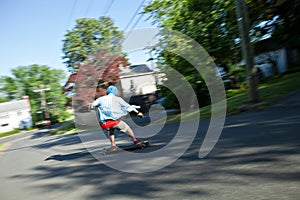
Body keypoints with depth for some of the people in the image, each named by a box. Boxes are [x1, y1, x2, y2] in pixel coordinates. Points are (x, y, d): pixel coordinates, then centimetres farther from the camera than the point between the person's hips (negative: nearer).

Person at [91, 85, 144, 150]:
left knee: (111, 131, 34)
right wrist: (138, 112, 15)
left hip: (103, 123, 3)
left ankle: (113, 145, 31)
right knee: (127, 128, 21)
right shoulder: (117, 99, 5)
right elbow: (128, 107, 7)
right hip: (114, 121, -3)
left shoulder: (101, 99, 11)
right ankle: (135, 140, 31)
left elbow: (92, 106, 11)